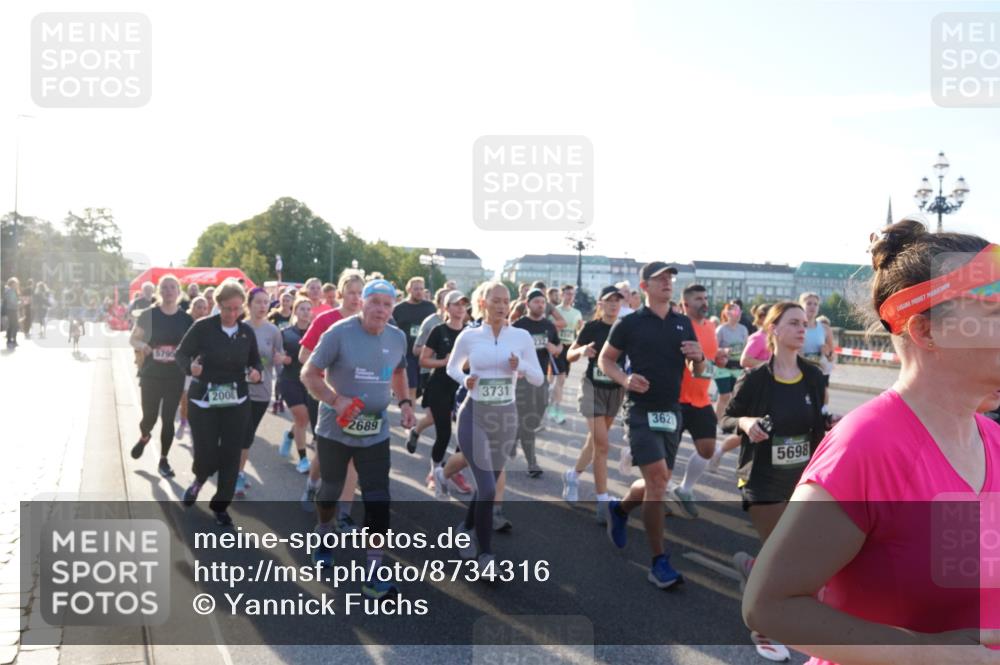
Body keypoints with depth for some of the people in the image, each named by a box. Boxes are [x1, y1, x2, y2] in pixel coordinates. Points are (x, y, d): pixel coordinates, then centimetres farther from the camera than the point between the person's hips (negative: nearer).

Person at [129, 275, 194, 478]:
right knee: (149, 417, 4)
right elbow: (133, 339, 2)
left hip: (175, 377, 1)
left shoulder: (186, 319, -1)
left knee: (168, 420, 5)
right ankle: (144, 437, 41)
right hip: (151, 375, -1)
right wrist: (141, 344, -20)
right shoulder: (148, 314, -6)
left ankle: (163, 461, 20)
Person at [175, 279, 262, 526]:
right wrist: (190, 366, -26)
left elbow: (255, 360, 12)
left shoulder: (247, 331, 0)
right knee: (206, 455, -2)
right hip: (203, 402, -3)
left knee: (231, 455, 3)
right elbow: (181, 353, -4)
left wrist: (256, 372, -11)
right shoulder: (202, 327, -11)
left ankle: (220, 506, 22)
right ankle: (198, 480, 36)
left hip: (237, 403, 3)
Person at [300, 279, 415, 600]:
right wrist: (336, 400, -28)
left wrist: (404, 402, 4)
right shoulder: (339, 333, -15)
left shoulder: (398, 338, 0)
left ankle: (374, 575, 4)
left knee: (378, 501, -4)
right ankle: (323, 538, 48)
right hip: (335, 429, -2)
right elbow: (308, 374, -13)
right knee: (331, 490, 17)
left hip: (375, 433, 3)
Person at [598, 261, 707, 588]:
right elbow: (605, 359, 4)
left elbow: (697, 372, 14)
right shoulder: (629, 323, -4)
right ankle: (659, 562, -5)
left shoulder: (683, 324, 9)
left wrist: (698, 357, -9)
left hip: (672, 411, 5)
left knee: (658, 483, 12)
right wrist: (625, 379, -15)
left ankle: (619, 508, 43)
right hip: (641, 410, -5)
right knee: (658, 479, -15)